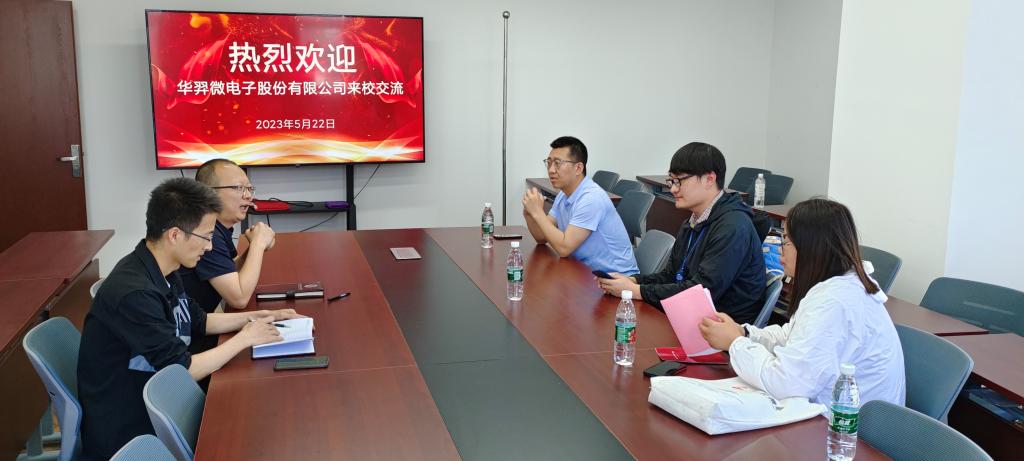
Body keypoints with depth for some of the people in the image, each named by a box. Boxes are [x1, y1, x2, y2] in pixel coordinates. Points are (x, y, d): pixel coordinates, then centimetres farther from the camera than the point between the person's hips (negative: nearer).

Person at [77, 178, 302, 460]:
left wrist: (254, 317, 5)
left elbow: (198, 322, 16)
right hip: (127, 434, -8)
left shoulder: (161, 272, 1)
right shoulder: (135, 293, -28)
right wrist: (245, 338, -14)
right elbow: (182, 371, -24)